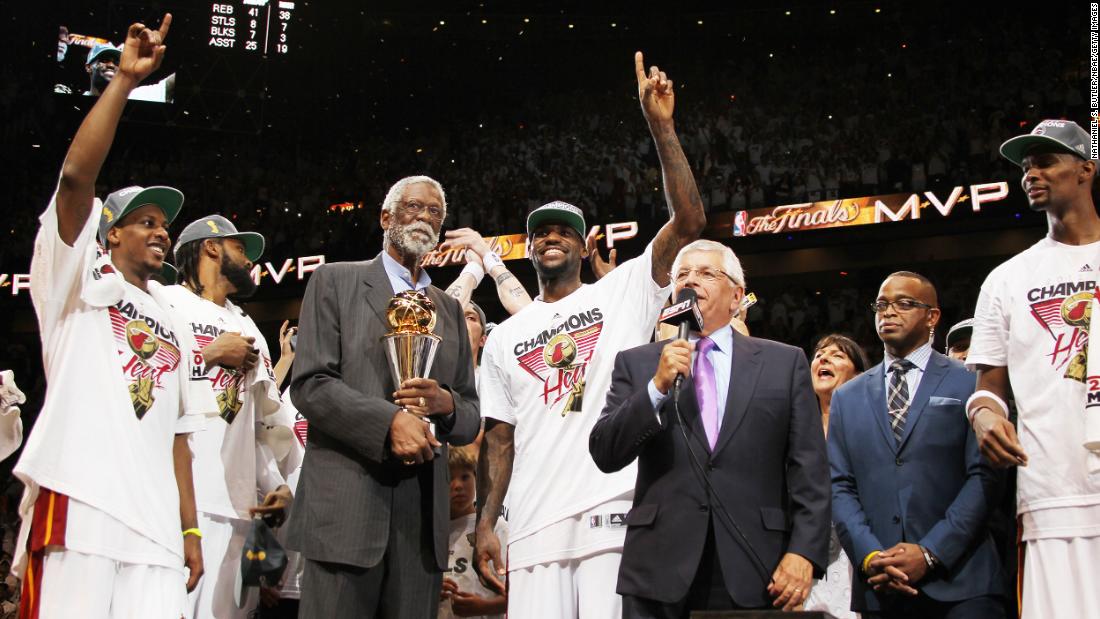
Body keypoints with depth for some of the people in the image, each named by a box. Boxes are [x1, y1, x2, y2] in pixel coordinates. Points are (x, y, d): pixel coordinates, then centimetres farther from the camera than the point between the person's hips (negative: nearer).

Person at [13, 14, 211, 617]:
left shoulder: (172, 329, 26)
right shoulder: (80, 279, 10)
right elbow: (75, 176, -6)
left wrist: (190, 529, 14)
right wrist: (125, 78, -8)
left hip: (155, 523, 5)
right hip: (76, 501, -5)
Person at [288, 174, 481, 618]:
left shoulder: (449, 309, 21)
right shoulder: (335, 282, 8)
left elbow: (471, 417, 20)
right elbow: (309, 384, -4)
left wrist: (447, 404, -4)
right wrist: (390, 419, -17)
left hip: (423, 510, 4)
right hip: (346, 502, -4)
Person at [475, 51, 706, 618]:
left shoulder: (622, 292, 10)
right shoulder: (505, 338, 18)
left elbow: (689, 222, -2)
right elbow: (499, 436, 16)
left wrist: (660, 125, -8)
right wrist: (485, 523, 5)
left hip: (615, 515, -2)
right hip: (534, 525, 3)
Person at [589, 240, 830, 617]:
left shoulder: (785, 363, 8)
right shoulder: (637, 364, 9)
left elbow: (809, 471, 2)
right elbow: (605, 455, 0)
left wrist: (804, 551, -9)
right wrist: (658, 386, -12)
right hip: (659, 571, 0)